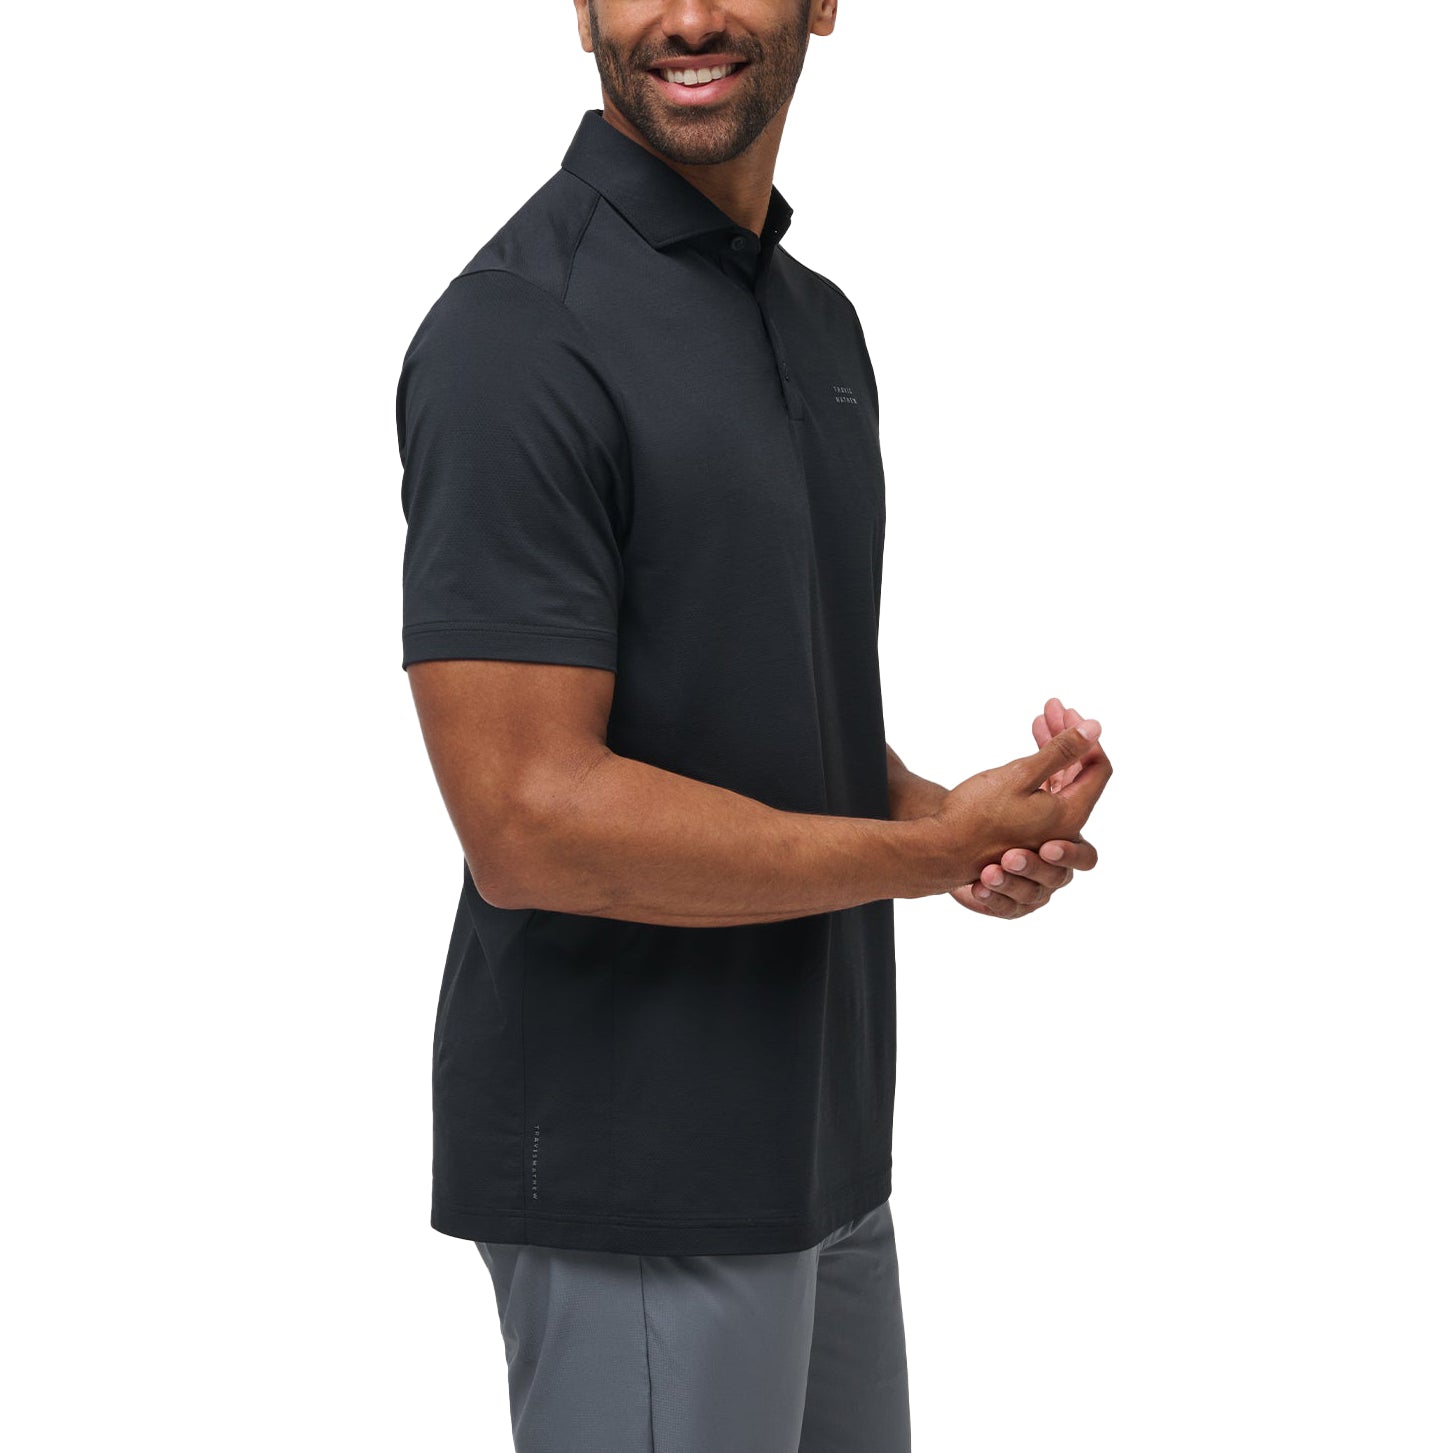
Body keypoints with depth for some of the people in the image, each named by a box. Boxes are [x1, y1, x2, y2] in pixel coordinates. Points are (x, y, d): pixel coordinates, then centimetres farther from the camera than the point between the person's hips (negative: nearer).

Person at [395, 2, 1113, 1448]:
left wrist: (943, 815, -4)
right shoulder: (524, 334, -18)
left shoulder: (817, 318, 9)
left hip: (822, 1144, 8)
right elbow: (530, 820, -23)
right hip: (633, 1176, -8)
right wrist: (932, 851, -16)